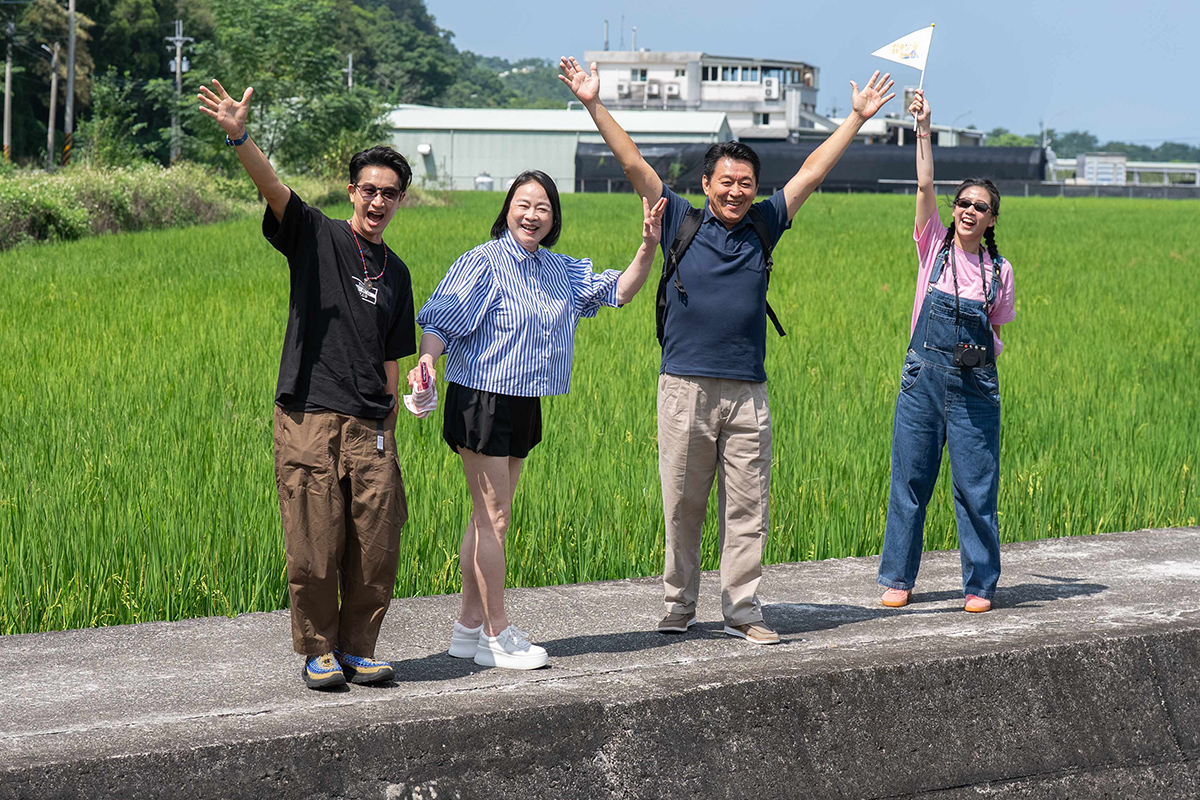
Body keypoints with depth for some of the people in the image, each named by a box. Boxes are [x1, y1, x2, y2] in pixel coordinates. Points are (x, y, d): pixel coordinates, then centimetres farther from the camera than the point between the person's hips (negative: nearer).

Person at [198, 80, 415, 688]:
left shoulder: (396, 274, 17)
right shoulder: (316, 236, 3)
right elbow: (272, 186, -15)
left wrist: (390, 427, 13)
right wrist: (238, 137, -33)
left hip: (370, 426, 4)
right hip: (309, 418, -4)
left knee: (377, 548, 1)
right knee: (314, 547, -3)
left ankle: (357, 648, 16)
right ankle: (318, 651, 12)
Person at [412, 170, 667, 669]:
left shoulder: (561, 271, 10)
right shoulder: (483, 264, -11)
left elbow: (619, 291, 15)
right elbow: (439, 321, -15)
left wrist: (649, 247, 0)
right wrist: (426, 359, -35)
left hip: (524, 406, 7)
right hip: (481, 400, -7)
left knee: (488, 518, 12)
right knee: (493, 517, -5)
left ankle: (469, 627, 20)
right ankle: (496, 635, 2)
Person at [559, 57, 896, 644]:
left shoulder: (763, 227, 10)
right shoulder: (681, 222, 4)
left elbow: (811, 174, 15)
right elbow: (633, 164, 1)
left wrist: (857, 118, 18)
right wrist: (594, 105, -3)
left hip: (747, 392, 2)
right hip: (685, 389, -2)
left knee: (747, 508, 3)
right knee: (682, 506, 4)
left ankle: (742, 611, 9)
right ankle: (679, 603, 17)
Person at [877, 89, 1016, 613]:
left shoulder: (999, 270, 7)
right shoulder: (934, 246, 4)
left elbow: (997, 333, 15)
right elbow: (925, 185, -6)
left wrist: (989, 351, -3)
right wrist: (923, 130, -10)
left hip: (975, 383, 0)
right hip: (924, 374, 0)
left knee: (976, 488, 0)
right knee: (909, 480, 3)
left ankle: (980, 584, 11)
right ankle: (898, 579, 13)